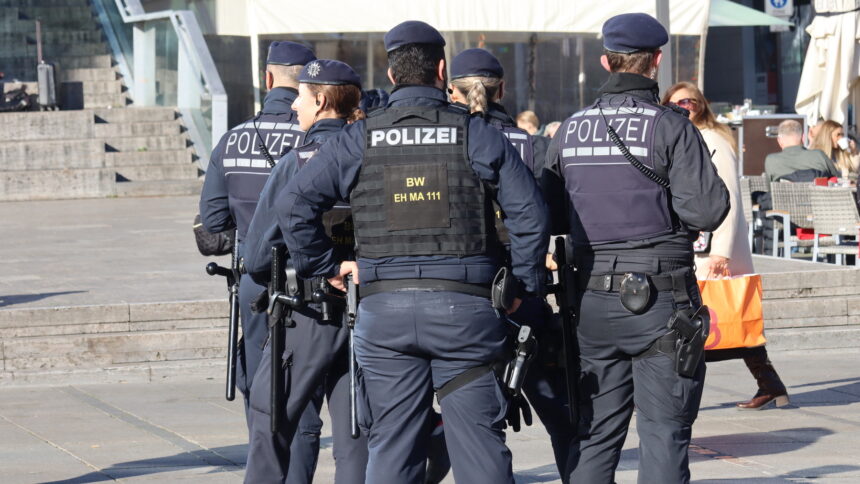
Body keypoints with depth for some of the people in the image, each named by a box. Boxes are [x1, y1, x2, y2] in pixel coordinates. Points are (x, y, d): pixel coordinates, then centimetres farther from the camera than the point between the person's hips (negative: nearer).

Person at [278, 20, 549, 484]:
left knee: (391, 445, 8)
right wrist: (523, 285, 8)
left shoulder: (356, 140, 4)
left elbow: (293, 203, 1)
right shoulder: (478, 135, 0)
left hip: (384, 309, 1)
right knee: (478, 441, 3)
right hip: (465, 307, -1)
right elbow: (529, 213, -2)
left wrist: (326, 265, 10)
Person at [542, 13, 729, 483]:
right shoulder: (671, 126, -9)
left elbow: (550, 215, 10)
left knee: (595, 433, 12)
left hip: (593, 300, 5)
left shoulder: (571, 129, 6)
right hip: (660, 301, -5)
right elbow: (707, 210, -15)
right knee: (663, 432, 0)